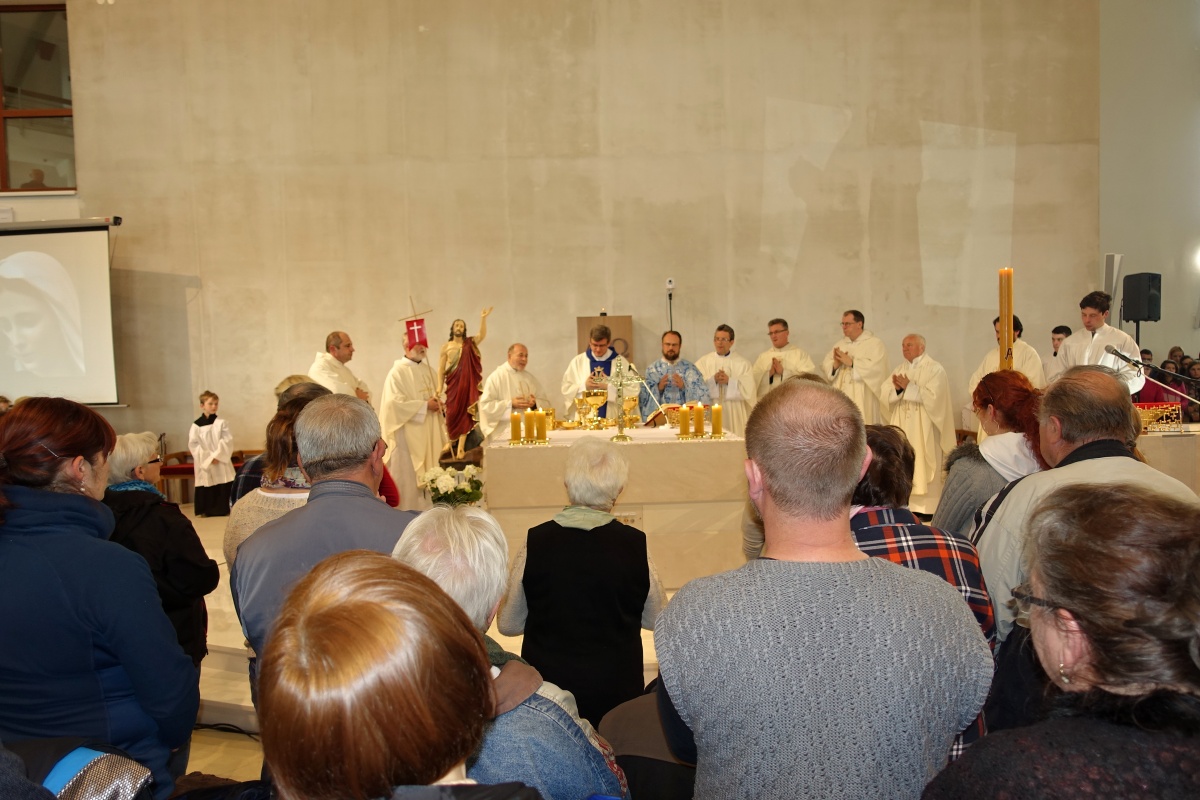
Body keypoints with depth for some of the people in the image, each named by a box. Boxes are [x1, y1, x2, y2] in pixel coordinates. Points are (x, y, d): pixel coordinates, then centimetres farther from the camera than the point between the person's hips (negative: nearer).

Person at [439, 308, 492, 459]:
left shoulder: (470, 343, 7)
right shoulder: (446, 347, 5)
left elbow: (482, 335, -12)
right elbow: (441, 368, 2)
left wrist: (483, 318, -25)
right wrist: (439, 387, -7)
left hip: (468, 384, 0)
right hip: (453, 384, 0)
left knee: (465, 414, -4)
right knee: (452, 413, 2)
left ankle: (461, 447, -5)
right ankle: (451, 441, 21)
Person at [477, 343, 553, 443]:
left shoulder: (531, 378, 18)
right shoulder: (496, 377, 2)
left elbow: (547, 404, 16)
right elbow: (485, 405, -5)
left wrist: (535, 404, -7)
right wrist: (510, 404, -14)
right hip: (506, 429, -4)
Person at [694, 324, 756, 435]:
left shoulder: (742, 363, 7)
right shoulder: (703, 362, 7)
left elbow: (748, 389, -4)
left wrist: (729, 381, -13)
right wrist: (713, 380, -16)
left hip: (734, 414, 0)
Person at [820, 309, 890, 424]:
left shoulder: (875, 343, 0)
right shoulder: (840, 344, 17)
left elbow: (874, 367, -16)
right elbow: (825, 366, 10)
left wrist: (850, 362, -14)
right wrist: (835, 364, -11)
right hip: (842, 399, 5)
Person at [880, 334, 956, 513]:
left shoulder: (935, 369, -5)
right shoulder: (899, 370, 13)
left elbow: (932, 396, -18)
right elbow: (884, 395, 5)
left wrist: (909, 387, -15)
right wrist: (896, 388, -15)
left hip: (924, 430, -6)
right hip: (902, 428, 6)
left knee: (923, 469, -5)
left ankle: (925, 507, 0)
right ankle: (905, 503, 11)